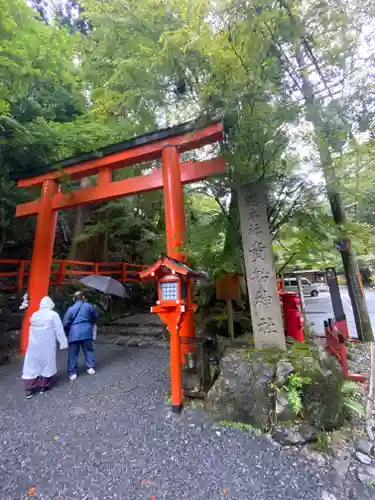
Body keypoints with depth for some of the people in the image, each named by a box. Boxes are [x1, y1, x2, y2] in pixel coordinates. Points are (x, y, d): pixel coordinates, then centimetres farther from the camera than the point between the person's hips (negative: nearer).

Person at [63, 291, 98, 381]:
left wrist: (68, 332, 14)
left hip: (74, 333, -1)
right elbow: (95, 317, 12)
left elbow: (65, 323, -5)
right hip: (86, 332, 2)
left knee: (73, 354, 10)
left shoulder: (71, 309, -5)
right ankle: (91, 368, 20)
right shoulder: (89, 306, 0)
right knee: (89, 350, 15)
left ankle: (72, 373, 15)